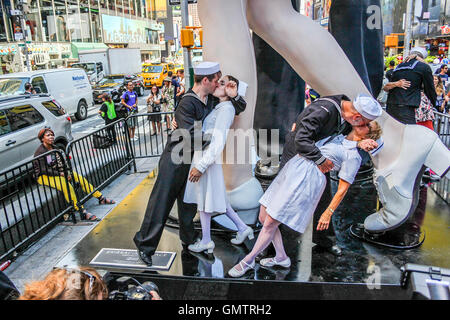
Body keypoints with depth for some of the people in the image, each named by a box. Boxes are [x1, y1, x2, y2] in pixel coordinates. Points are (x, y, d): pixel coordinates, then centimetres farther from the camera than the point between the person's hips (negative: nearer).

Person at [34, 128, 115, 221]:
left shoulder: (53, 148, 8)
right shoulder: (40, 151, -16)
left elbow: (60, 162, 12)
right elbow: (43, 170, -21)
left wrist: (65, 172, -6)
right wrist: (60, 174, -22)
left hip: (56, 172, 8)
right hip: (44, 176, -8)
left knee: (79, 177, -7)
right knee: (65, 184, -35)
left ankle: (101, 198, -1)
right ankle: (82, 213, -39)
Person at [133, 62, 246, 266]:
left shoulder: (212, 100, 2)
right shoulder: (187, 103, -22)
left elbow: (241, 107, 13)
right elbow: (191, 136, -28)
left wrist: (234, 96, -9)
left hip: (193, 159, 7)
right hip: (175, 159, -7)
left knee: (188, 202, 19)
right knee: (161, 202, -1)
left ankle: (188, 239, 36)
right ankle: (145, 244, 13)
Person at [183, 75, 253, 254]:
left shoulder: (226, 108, -15)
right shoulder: (218, 107, 14)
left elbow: (218, 142, -22)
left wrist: (201, 166, -23)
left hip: (208, 158, -9)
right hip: (201, 155, 9)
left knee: (204, 199, 4)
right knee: (215, 197, 17)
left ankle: (206, 241, 21)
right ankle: (242, 228, 28)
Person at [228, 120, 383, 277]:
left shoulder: (353, 156, 0)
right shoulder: (336, 136, 21)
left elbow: (342, 189, -3)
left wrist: (328, 213, -7)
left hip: (307, 181, -8)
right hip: (290, 171, 8)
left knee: (269, 224, -5)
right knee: (263, 217, 10)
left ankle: (248, 260, 15)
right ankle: (281, 257, 28)